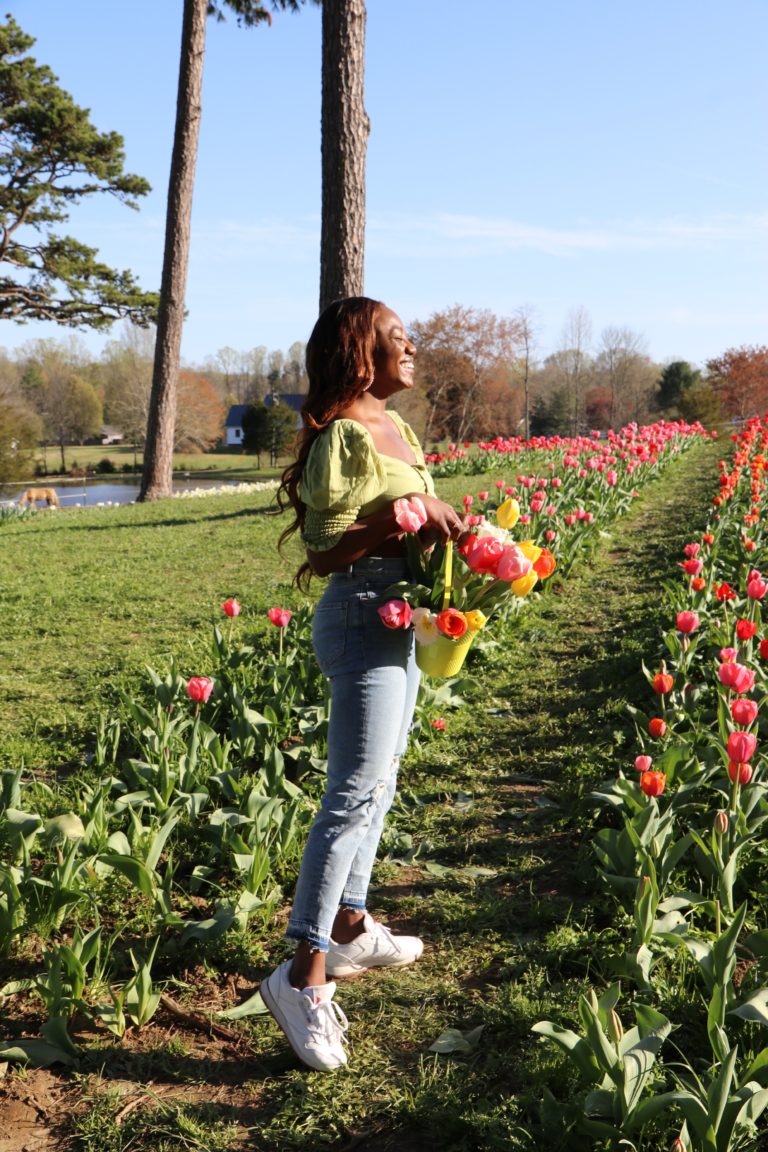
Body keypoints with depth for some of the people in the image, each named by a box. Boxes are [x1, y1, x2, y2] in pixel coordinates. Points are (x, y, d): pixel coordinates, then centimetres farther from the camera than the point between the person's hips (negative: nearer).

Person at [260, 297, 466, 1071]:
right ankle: (304, 972, -5)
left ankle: (350, 928, 30)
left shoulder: (394, 426, 14)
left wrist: (442, 517, 1)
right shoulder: (343, 437, -15)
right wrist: (402, 520, -24)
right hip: (360, 618, -10)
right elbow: (321, 555, -16)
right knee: (356, 791, -11)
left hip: (398, 618, 10)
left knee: (376, 782, 16)